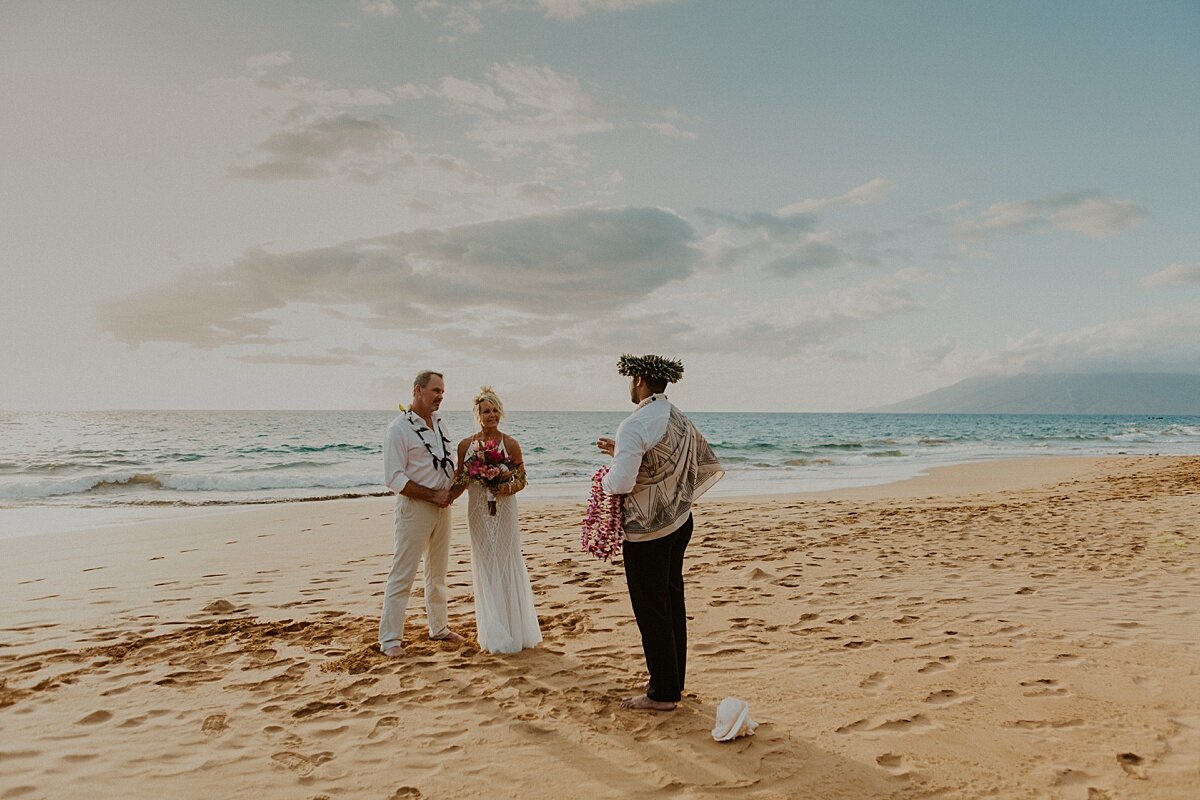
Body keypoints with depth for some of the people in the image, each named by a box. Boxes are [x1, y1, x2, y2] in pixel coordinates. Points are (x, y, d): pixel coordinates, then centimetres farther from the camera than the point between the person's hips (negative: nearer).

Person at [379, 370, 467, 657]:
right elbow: (394, 478, -18)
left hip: (442, 507, 8)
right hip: (414, 508, -7)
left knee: (438, 573, 17)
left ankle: (439, 628, 30)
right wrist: (433, 495, -17)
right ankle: (390, 638, 5)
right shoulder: (399, 428, -12)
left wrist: (454, 489, -1)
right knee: (402, 575, -4)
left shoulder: (439, 424, 11)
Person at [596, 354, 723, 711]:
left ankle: (662, 693, 13)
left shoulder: (635, 425, -21)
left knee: (651, 610, 3)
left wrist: (606, 477, -5)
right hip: (679, 522, 8)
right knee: (672, 603, 17)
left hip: (647, 531, -8)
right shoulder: (680, 420, 6)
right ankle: (674, 682, 29)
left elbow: (621, 483, -28)